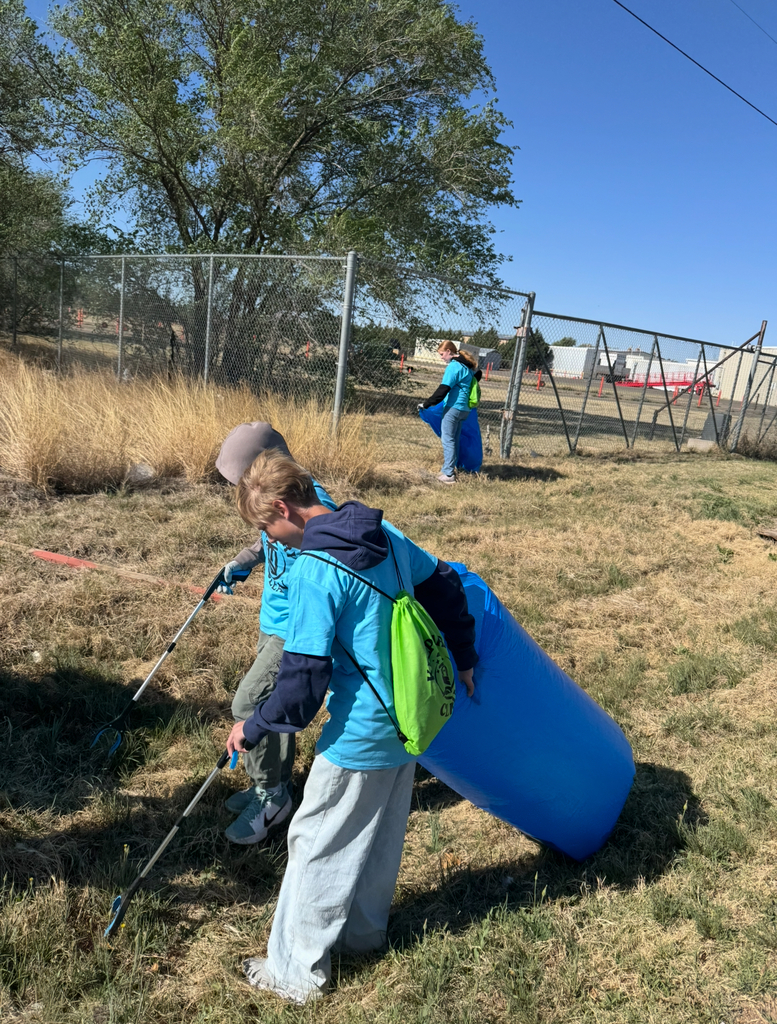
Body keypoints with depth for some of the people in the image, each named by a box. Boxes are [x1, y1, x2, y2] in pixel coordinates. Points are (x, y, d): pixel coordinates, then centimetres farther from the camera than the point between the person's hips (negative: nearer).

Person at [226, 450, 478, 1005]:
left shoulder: (314, 571, -24)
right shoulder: (382, 533, -1)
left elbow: (303, 679, -21)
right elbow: (445, 584, 10)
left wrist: (255, 728, -5)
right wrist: (464, 658, 21)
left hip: (360, 737, -8)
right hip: (409, 721, 8)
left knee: (317, 845, 11)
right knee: (382, 833, 25)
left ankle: (297, 971, 28)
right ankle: (364, 928, 46)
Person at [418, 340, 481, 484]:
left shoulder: (453, 366, -13)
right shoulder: (467, 366, 15)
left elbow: (443, 389, -19)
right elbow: (478, 374, 34)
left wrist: (426, 404, -16)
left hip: (453, 407, -9)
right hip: (464, 408, 9)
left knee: (447, 440, -6)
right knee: (455, 440, 14)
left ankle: (448, 474, -7)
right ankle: (450, 469, 19)